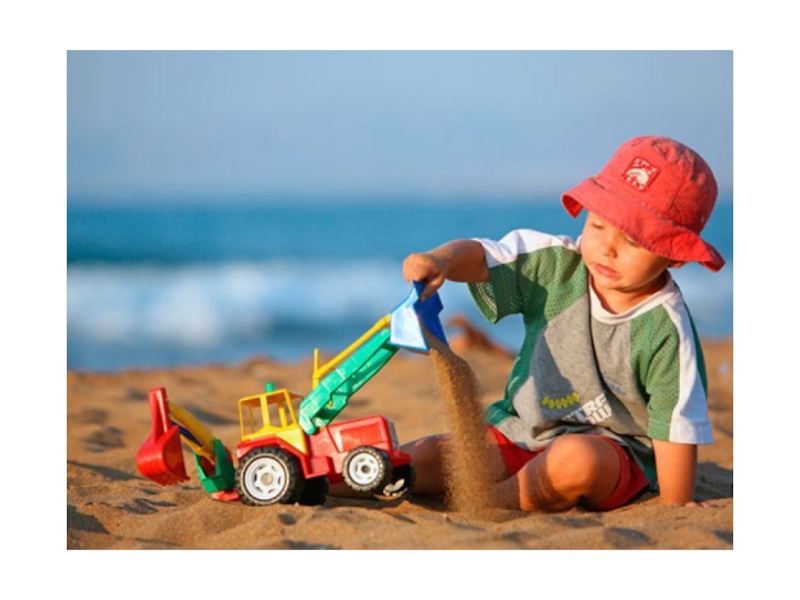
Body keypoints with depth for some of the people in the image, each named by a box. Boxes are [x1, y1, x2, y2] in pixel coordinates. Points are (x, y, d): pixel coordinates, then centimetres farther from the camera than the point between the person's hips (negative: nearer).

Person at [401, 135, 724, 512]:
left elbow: (675, 427, -16)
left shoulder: (667, 332, -19)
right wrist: (441, 260, -29)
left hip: (613, 445, -5)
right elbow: (479, 257, -6)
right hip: (523, 430, 5)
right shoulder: (555, 265, -7)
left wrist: (675, 506, -15)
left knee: (577, 458, -38)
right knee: (430, 454, -11)